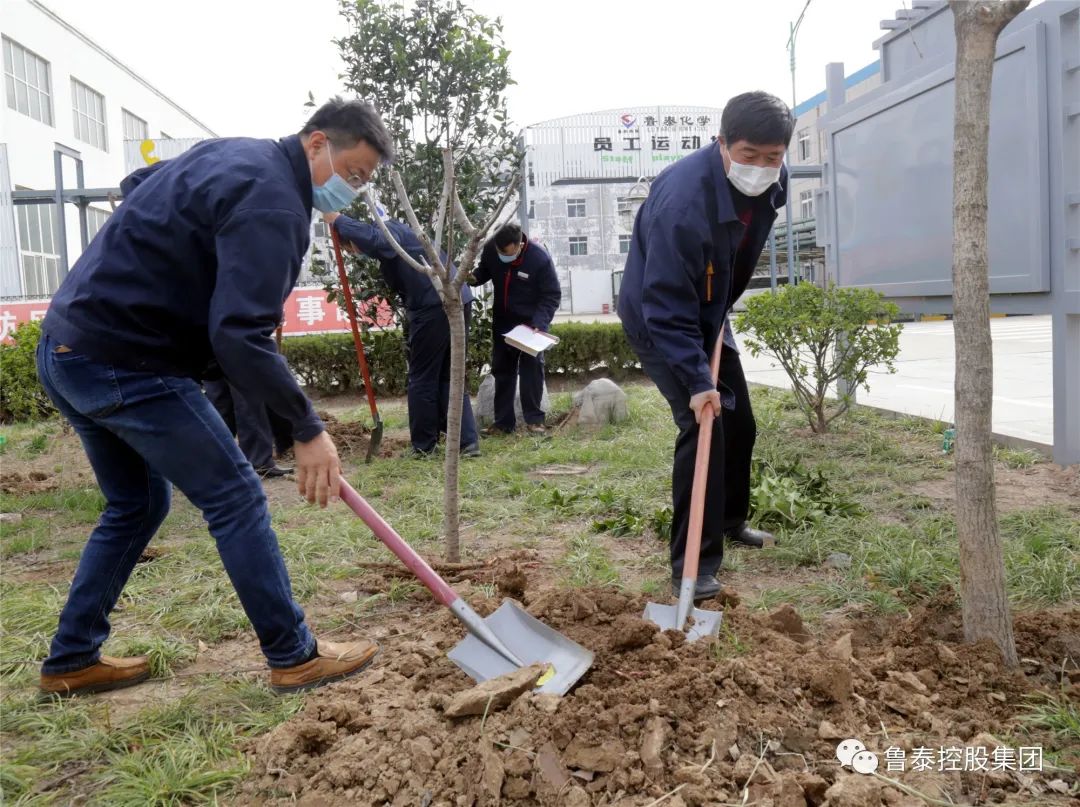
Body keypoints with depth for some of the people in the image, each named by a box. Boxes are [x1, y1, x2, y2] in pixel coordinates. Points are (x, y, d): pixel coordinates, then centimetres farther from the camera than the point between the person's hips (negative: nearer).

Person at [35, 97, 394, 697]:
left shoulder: (231, 154, 13)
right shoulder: (273, 205, -19)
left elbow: (136, 185, 30)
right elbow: (241, 337, -28)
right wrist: (309, 429, -23)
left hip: (69, 345, 10)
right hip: (124, 364, -10)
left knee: (137, 505, 20)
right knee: (237, 499, -2)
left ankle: (72, 660, 28)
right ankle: (295, 657, 8)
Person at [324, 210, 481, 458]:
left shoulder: (389, 231, -3)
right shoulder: (397, 230, 28)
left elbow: (376, 241, -28)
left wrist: (338, 221, -18)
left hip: (436, 307, -9)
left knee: (422, 378, 2)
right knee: (449, 377, 12)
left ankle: (423, 446, 9)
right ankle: (468, 441, 8)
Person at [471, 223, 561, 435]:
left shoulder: (540, 258, -27)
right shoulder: (490, 249, -17)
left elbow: (552, 296, -20)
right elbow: (484, 270, 5)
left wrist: (538, 323, -31)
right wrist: (474, 277, -19)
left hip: (531, 321, -4)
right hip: (502, 321, 4)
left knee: (532, 367, -9)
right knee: (501, 369, 6)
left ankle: (534, 419, 0)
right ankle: (503, 422, 13)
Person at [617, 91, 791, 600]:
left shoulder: (772, 183, -11)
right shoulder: (683, 199, -36)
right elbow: (667, 307, -36)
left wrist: (724, 307, 9)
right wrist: (696, 380, -39)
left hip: (708, 313, 8)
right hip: (656, 321, -8)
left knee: (739, 421, 14)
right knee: (702, 424, -17)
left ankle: (730, 519, 37)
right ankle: (692, 562, -7)